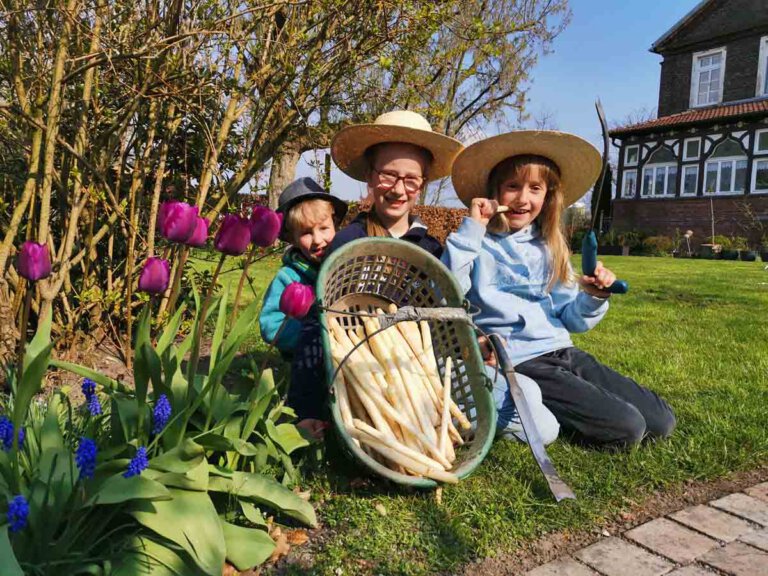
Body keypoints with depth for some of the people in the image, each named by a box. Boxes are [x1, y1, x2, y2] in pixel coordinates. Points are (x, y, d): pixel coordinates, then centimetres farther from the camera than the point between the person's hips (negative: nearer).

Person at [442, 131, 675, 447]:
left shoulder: (549, 249, 13)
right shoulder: (478, 243, -4)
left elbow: (571, 319, 14)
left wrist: (593, 296, -7)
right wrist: (471, 230, -20)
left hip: (563, 353, 7)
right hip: (518, 361, -7)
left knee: (662, 421, 3)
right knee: (625, 428, -16)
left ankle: (567, 403, 15)